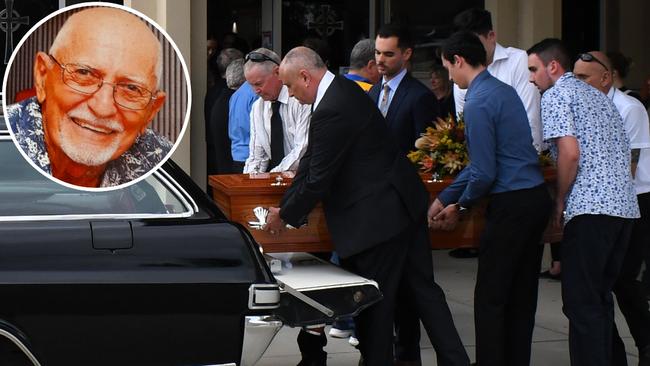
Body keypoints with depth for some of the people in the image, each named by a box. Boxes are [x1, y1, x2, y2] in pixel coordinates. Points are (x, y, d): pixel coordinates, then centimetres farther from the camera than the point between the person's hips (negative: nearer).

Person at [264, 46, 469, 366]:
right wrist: (285, 206, 12)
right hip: (405, 204, 11)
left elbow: (318, 180, -19)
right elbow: (311, 161, 13)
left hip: (378, 217, -10)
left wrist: (285, 216, -5)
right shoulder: (343, 90, 9)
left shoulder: (331, 111, -23)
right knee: (422, 287, 14)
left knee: (372, 304, 2)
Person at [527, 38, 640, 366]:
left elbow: (570, 153, -15)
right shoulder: (598, 96, 24)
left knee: (581, 302, -7)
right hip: (624, 206, 9)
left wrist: (559, 201, -3)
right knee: (601, 296, 15)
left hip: (590, 207, -9)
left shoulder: (556, 95, -1)